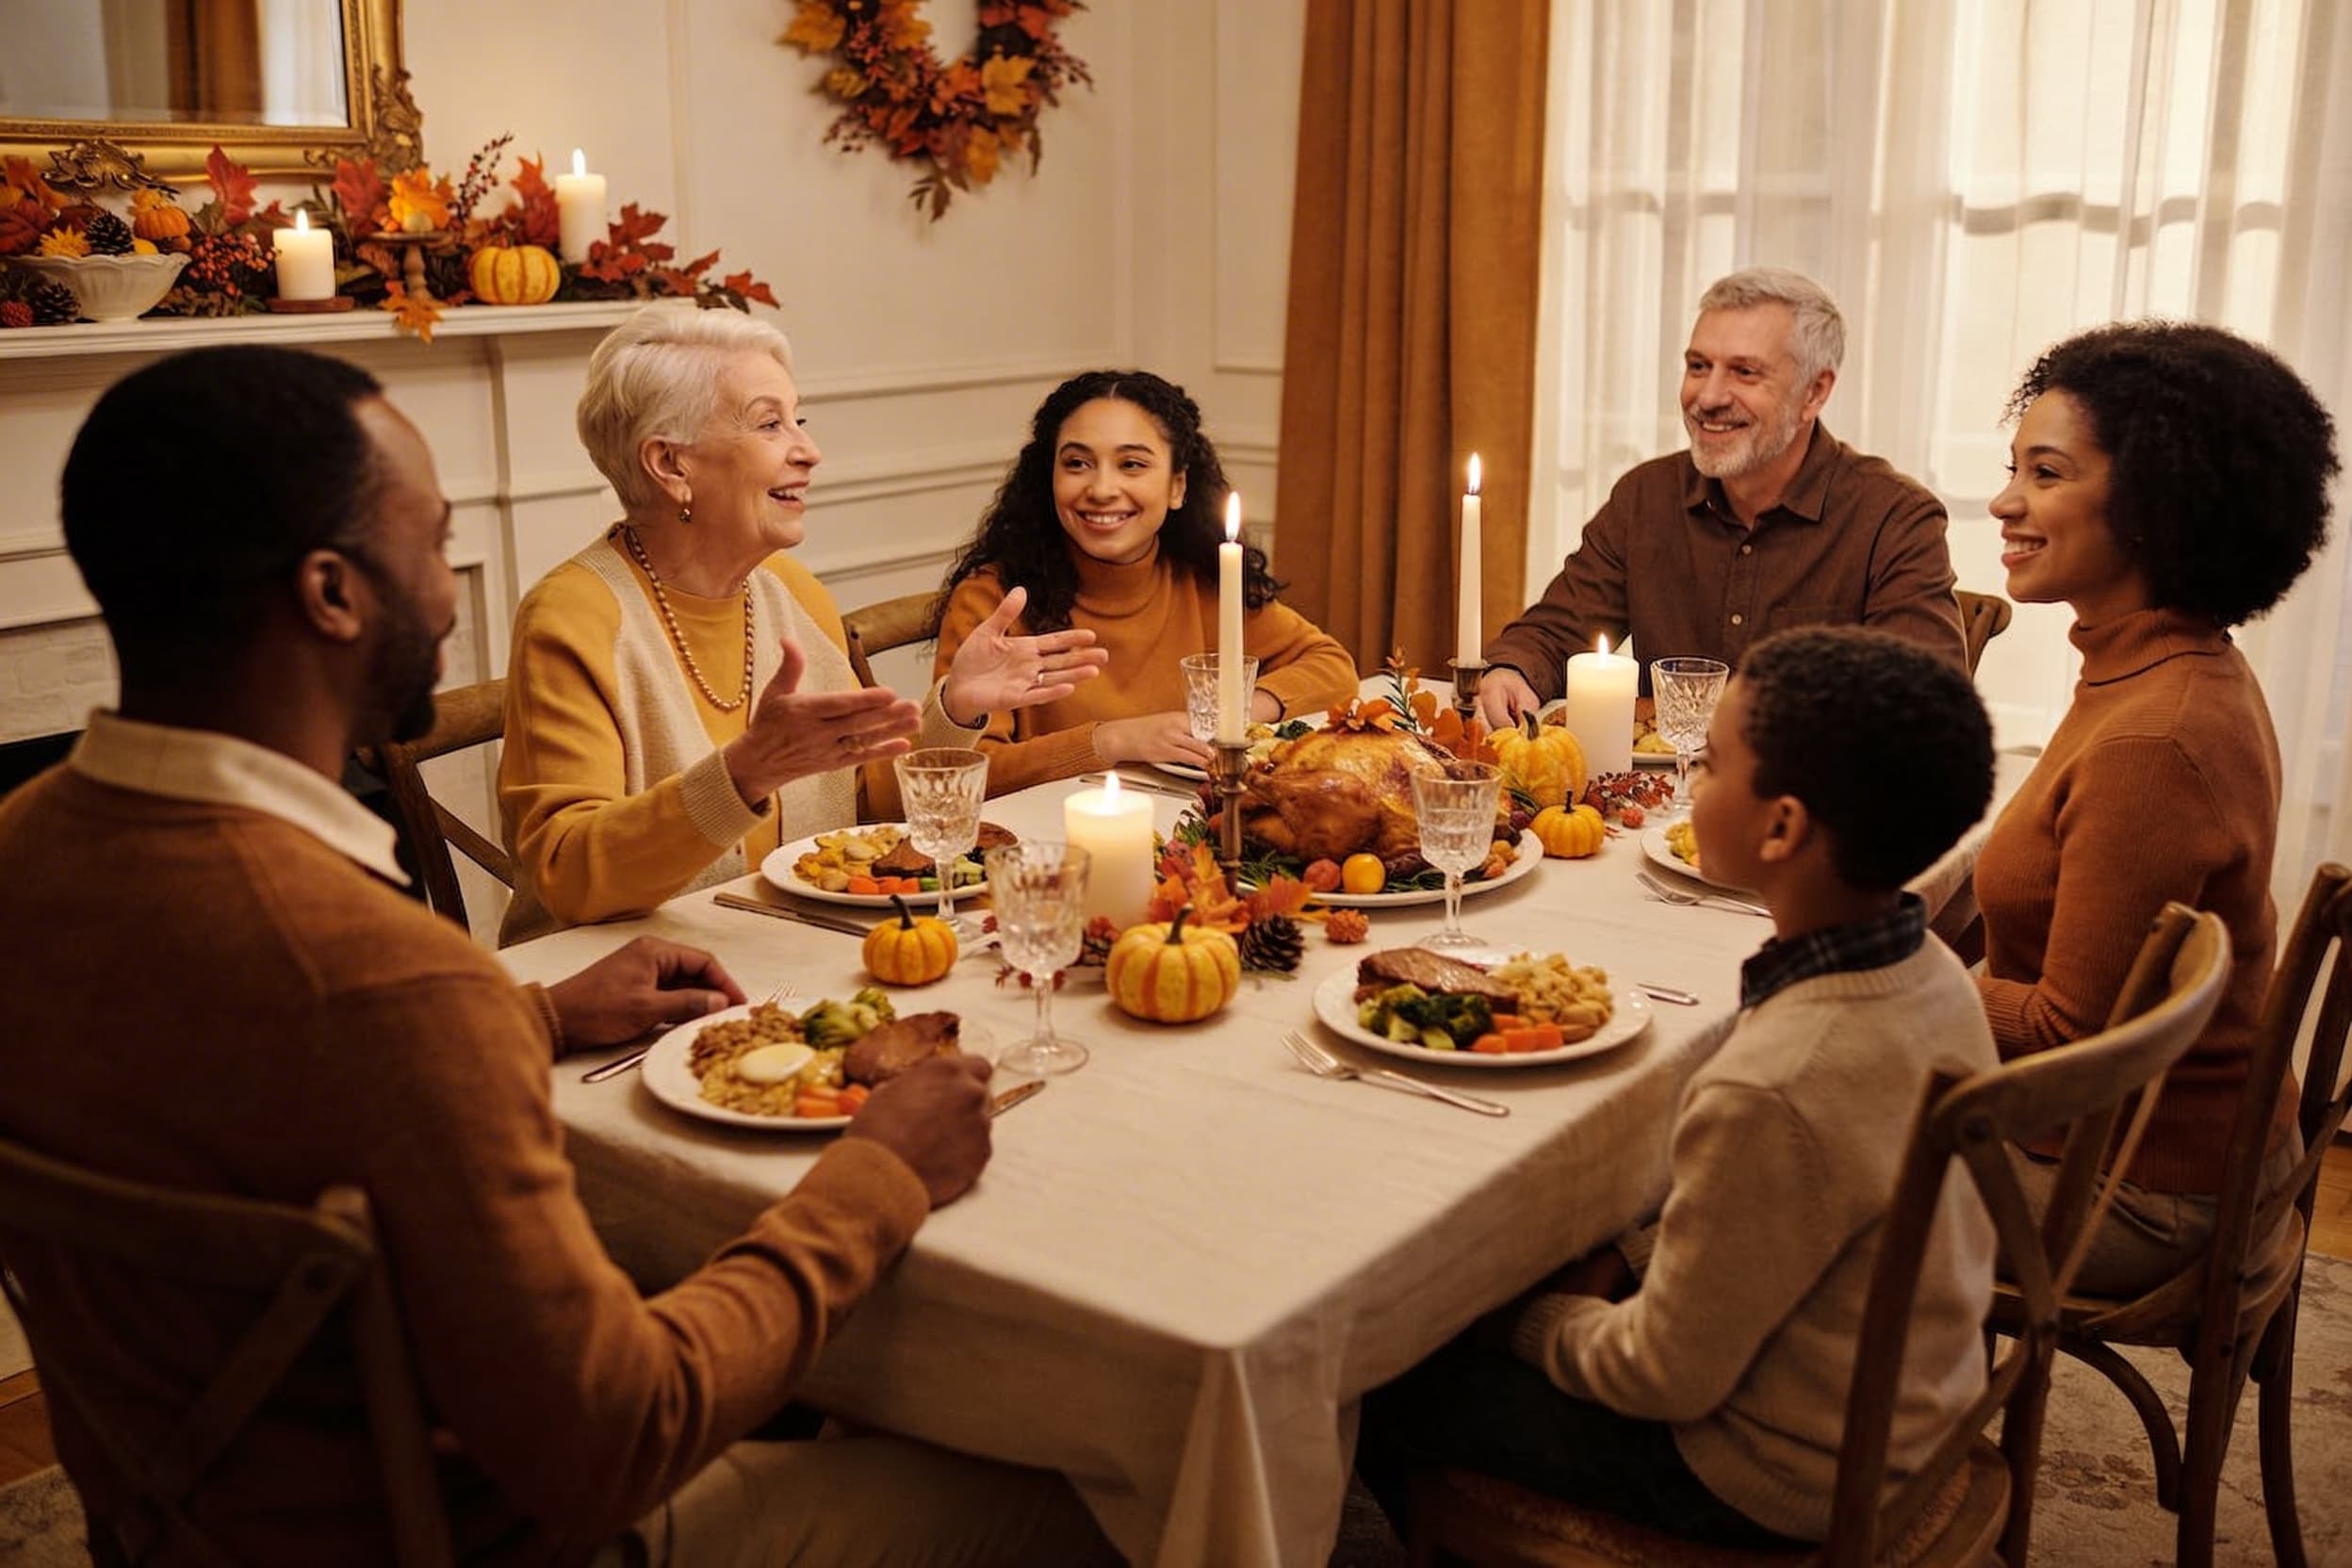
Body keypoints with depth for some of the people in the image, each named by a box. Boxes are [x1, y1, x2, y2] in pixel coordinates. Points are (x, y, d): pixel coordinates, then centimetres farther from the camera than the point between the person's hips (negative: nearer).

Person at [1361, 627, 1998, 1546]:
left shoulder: (1772, 1093, -36)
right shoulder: (1931, 975, -10)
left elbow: (1665, 1378, -23)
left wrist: (1530, 1322, -6)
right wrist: (1623, 1252, 4)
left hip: (1771, 1485, -8)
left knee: (1385, 1384, 5)